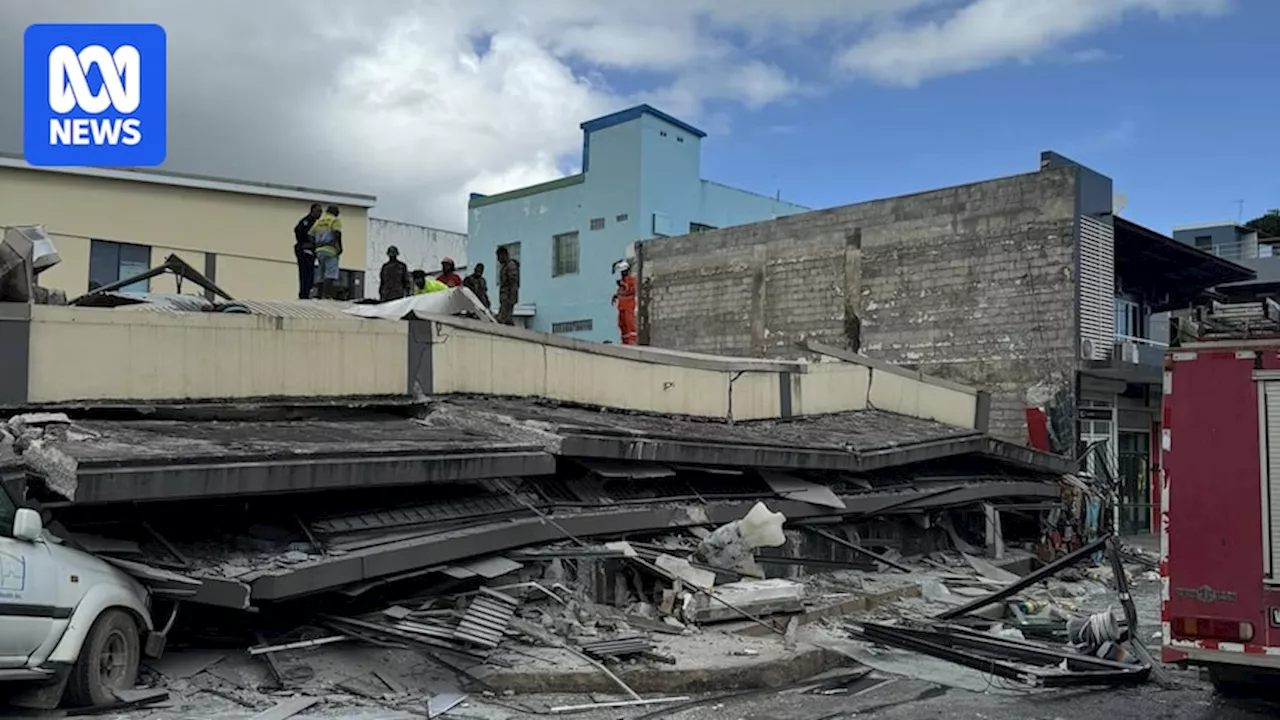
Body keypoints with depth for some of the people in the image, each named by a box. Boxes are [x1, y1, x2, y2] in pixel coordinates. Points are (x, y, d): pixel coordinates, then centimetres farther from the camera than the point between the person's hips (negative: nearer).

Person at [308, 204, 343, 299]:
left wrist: (315, 247, 15)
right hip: (330, 250, -6)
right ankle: (327, 295, -20)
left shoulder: (318, 221, 19)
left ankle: (319, 294, 11)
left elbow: (311, 235, 12)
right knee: (331, 273, -10)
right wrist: (340, 247, -11)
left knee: (321, 273, 13)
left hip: (319, 250, 6)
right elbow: (337, 234, -14)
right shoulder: (335, 220, 1)